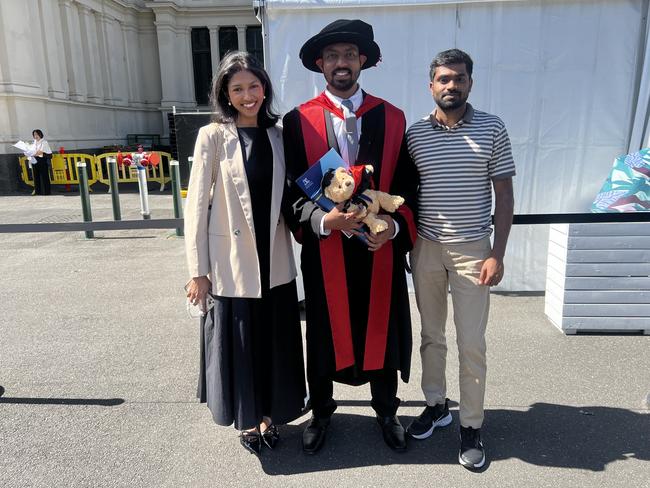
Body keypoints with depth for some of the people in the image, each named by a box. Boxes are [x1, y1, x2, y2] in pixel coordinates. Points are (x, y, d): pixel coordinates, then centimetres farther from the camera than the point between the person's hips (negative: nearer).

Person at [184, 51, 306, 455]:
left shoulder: (278, 135, 5)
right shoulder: (212, 137, -6)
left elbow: (286, 196, 10)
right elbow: (196, 205, -7)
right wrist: (198, 270, -9)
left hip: (274, 261, 4)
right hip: (231, 262, -3)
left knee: (274, 341, 13)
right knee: (237, 342, 10)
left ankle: (269, 414, 35)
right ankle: (247, 420, 33)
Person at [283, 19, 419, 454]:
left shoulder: (392, 118, 3)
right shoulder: (298, 120, -2)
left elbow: (407, 185, 4)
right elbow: (293, 189, -5)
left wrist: (393, 225, -12)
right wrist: (326, 219, -21)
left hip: (381, 247, 2)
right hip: (324, 248, -1)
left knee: (381, 329, 14)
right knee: (324, 333, 13)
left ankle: (386, 411, 38)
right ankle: (321, 413, 36)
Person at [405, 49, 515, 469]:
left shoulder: (492, 128, -2)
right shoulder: (414, 133, 2)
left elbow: (504, 195, -2)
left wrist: (497, 254, -8)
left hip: (472, 250, -2)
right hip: (426, 247, 2)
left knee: (472, 343, 3)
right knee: (431, 335, 14)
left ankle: (472, 425, 20)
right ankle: (436, 404, 33)